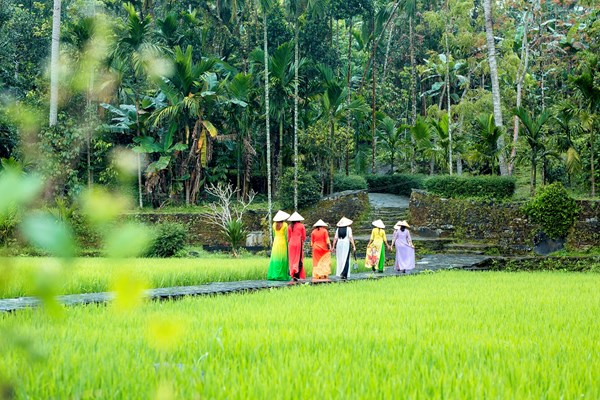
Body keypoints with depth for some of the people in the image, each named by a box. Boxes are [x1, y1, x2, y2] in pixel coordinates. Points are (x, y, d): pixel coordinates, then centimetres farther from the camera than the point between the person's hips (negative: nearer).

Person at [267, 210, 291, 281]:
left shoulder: (274, 224, 5)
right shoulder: (285, 225, -9)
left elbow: (274, 235, 11)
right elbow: (286, 235, -11)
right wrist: (287, 244, -4)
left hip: (276, 243, 5)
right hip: (283, 243, -5)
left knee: (275, 259, 5)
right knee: (282, 259, -1)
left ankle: (273, 275, 0)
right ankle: (281, 276, -4)